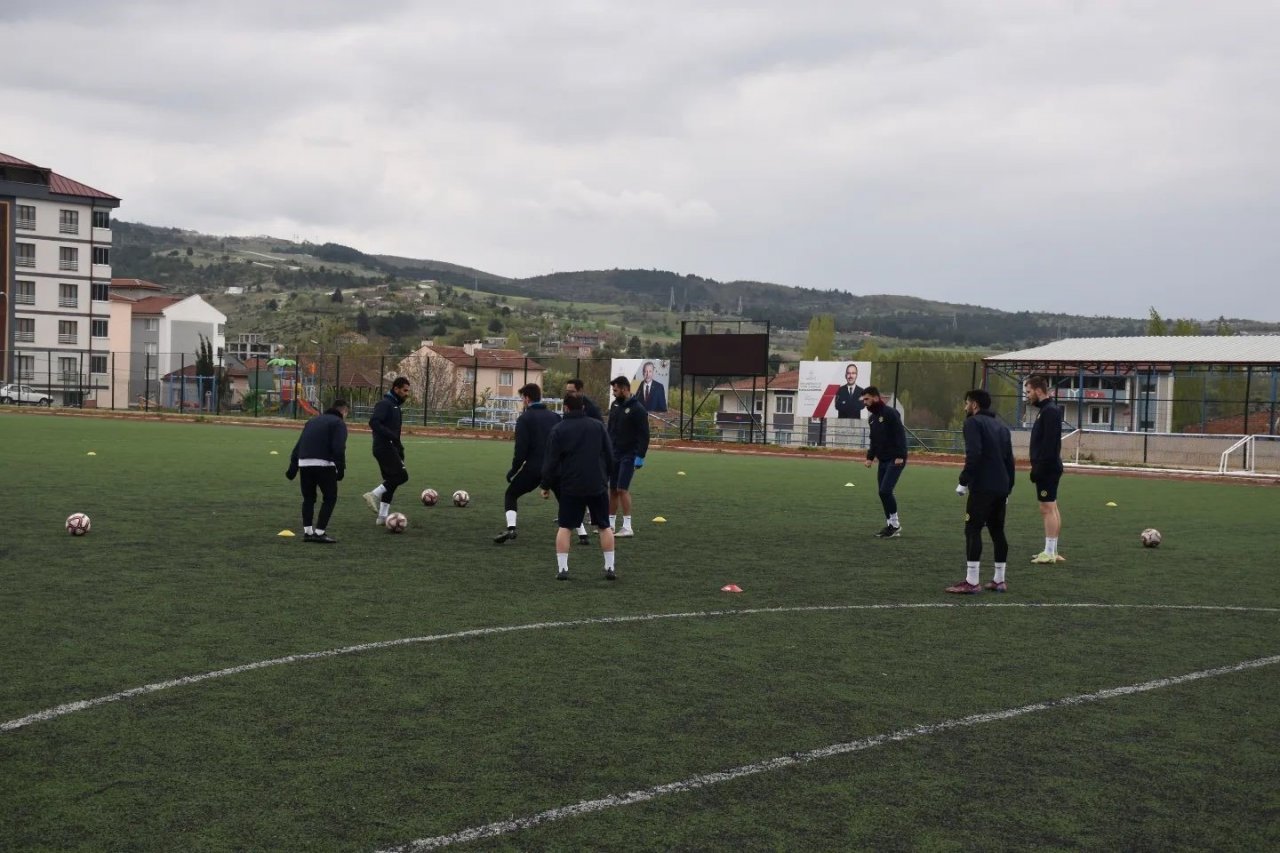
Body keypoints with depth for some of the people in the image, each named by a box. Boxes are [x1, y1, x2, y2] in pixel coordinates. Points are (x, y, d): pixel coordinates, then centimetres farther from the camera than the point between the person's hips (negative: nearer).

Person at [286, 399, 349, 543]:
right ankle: (319, 533, 1)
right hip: (323, 465, -6)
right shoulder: (339, 423, 4)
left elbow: (298, 445, 22)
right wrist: (341, 468, -12)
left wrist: (293, 467, 22)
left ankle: (307, 532, 17)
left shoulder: (313, 421, 25)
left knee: (308, 498, 19)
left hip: (304, 464, 6)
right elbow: (338, 448, -12)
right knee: (330, 498, 5)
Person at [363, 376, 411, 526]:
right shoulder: (385, 404, -12)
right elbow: (374, 423, -24)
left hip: (389, 448, 10)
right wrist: (393, 437, -28)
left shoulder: (394, 405, 19)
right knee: (402, 475, -14)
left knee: (391, 481, 9)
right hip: (384, 447, -10)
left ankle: (383, 516, 11)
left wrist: (399, 448, 18)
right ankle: (374, 495, -11)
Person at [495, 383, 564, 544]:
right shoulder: (554, 417, 12)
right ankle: (582, 533, 14)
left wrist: (513, 471, -1)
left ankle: (510, 528, -7)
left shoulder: (525, 418, -4)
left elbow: (521, 448, -11)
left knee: (510, 494, 14)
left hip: (534, 467, -4)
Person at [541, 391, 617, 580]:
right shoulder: (598, 426, 5)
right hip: (598, 486, 2)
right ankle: (610, 567, 9)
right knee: (604, 526, 11)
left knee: (564, 527, 7)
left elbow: (551, 461, -4)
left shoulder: (558, 430, -3)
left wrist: (546, 486, 7)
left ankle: (562, 568, 0)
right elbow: (610, 456, 8)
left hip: (570, 487, -2)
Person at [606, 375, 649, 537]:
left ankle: (627, 527, -10)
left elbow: (644, 435, -14)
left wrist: (640, 457, -18)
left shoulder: (637, 409, -12)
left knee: (622, 489, -13)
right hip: (614, 454, 7)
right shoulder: (615, 406, 10)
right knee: (612, 489, 9)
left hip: (628, 456, -7)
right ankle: (610, 524, 17)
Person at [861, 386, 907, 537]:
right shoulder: (872, 418, 14)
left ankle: (894, 524, -2)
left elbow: (900, 434, -17)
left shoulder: (890, 413, -12)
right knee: (883, 493, 7)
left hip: (895, 460, -9)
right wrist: (870, 457, 11)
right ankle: (892, 526, 15)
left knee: (885, 491, -14)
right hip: (883, 461, 9)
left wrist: (900, 456, -22)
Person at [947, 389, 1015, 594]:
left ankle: (971, 582, -11)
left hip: (982, 487, -8)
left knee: (973, 530, -6)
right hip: (1001, 488, 8)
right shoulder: (1001, 426, 19)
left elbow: (973, 454, -18)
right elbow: (1009, 460, 18)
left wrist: (963, 481, -13)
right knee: (997, 531, 13)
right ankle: (999, 580, 16)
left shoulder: (973, 422, -4)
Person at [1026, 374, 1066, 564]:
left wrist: (1039, 468, -22)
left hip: (1047, 468, -10)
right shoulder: (1046, 409, 15)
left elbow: (1048, 444, -22)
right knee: (1051, 508, 12)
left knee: (1047, 508, -8)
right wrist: (1037, 466, 16)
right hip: (1048, 467, 10)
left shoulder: (1050, 411, -16)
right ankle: (1052, 552, 17)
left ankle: (1049, 553, -6)